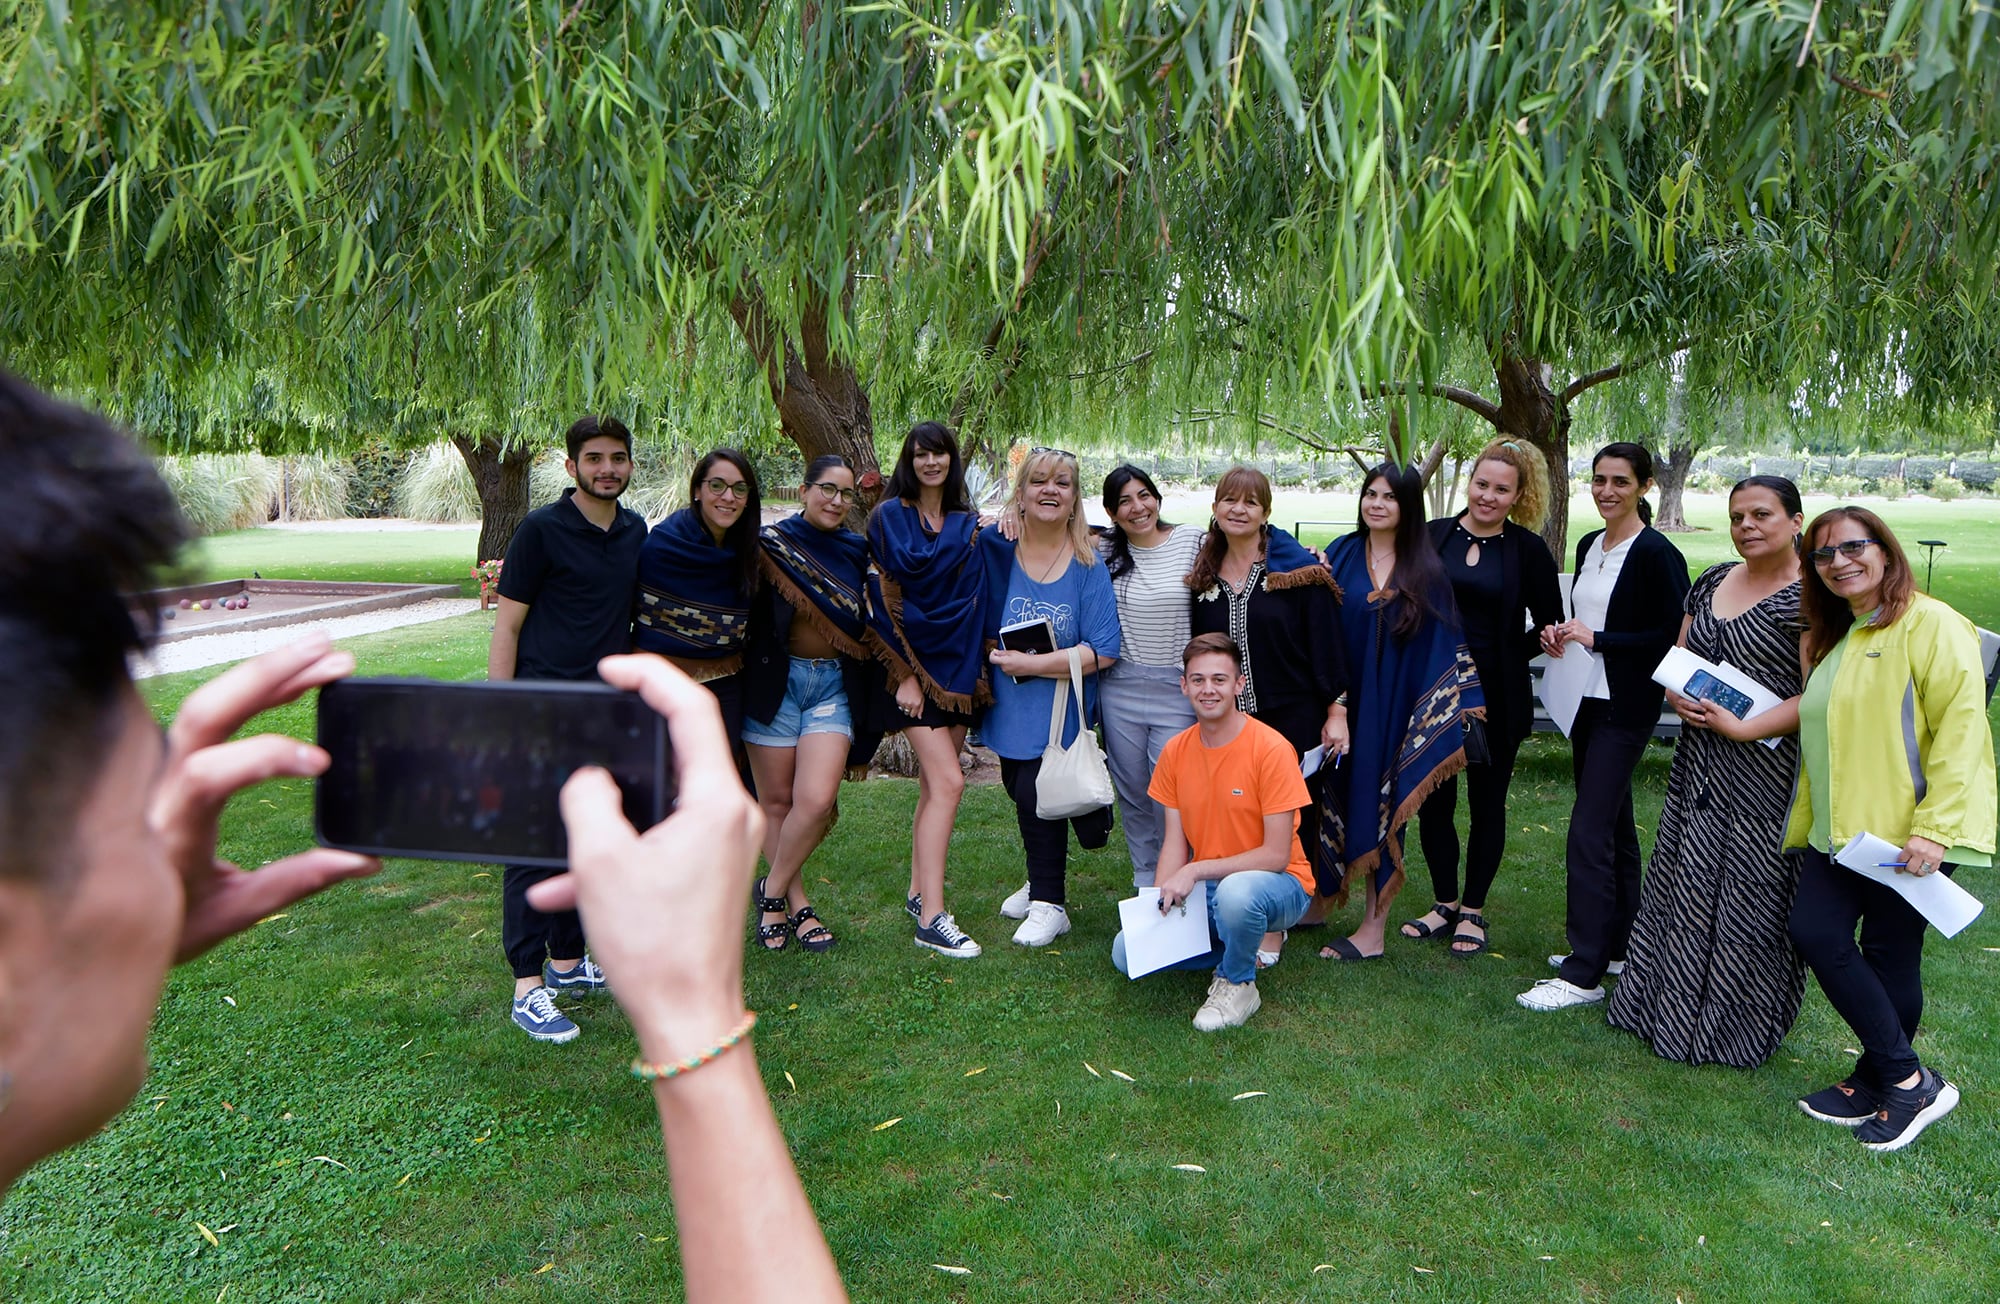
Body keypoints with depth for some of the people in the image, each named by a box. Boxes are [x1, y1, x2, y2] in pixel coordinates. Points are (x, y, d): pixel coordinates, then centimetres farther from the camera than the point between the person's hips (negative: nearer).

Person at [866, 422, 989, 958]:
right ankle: (931, 918, -11)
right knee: (947, 781, -14)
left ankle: (919, 893, 21)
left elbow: (974, 601, 12)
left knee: (934, 784, 9)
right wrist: (904, 674, -14)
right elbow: (883, 597, -8)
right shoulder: (889, 518, -3)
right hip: (914, 663, -5)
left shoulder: (968, 525, 12)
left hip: (957, 665, 5)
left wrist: (974, 667, -1)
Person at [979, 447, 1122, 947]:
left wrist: (1032, 665, -20)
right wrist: (996, 654, -10)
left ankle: (1049, 904, 15)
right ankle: (1041, 883, 42)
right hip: (1009, 708, 4)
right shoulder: (995, 549, -5)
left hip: (1062, 708, -4)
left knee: (1037, 794, -7)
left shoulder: (1088, 563, -12)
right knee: (1021, 790, 17)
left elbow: (1103, 652, -17)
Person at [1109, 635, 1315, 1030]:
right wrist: (1162, 898, -17)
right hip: (1202, 888, 5)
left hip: (1278, 885, -5)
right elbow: (1175, 842, 1)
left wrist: (1196, 871, -24)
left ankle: (1238, 984, -8)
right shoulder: (1175, 751, -1)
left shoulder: (1271, 749, -18)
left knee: (1236, 891, -39)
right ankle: (1230, 950, 11)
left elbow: (1276, 855, -19)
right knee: (1127, 952, -11)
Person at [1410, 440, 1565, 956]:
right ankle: (1444, 904, 25)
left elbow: (1550, 625, 1)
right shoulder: (1433, 535, 2)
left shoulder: (1528, 549, -3)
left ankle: (1472, 912, 23)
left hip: (1496, 696, -2)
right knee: (1433, 799, 8)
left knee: (1486, 803, 10)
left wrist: (1511, 655, -7)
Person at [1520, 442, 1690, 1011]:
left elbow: (1670, 638, -17)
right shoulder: (1589, 546, 11)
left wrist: (1596, 639, -18)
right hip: (1587, 699, 9)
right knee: (1613, 825, 16)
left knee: (1589, 833, -11)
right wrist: (1560, 633, 2)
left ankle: (1584, 974, -7)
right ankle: (1616, 946, 28)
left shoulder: (1656, 554, -13)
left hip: (1627, 706, -9)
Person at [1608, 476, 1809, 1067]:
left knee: (1746, 898, 2)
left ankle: (1733, 1029, 17)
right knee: (1680, 882, 13)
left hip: (1766, 774, -7)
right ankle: (1666, 1005, 28)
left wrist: (1743, 729, -21)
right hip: (1698, 766, 7)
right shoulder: (1713, 581, 10)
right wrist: (1678, 696, -4)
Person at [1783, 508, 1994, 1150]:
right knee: (1815, 933, -1)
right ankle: (1908, 1079, 14)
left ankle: (1882, 1083, 19)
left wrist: (1935, 828, -23)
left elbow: (1961, 728, -18)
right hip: (1839, 827, 8)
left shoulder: (1931, 623, -11)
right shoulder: (1830, 638, 17)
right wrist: (1807, 820, 20)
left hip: (1909, 830, -8)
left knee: (1889, 955, 1)